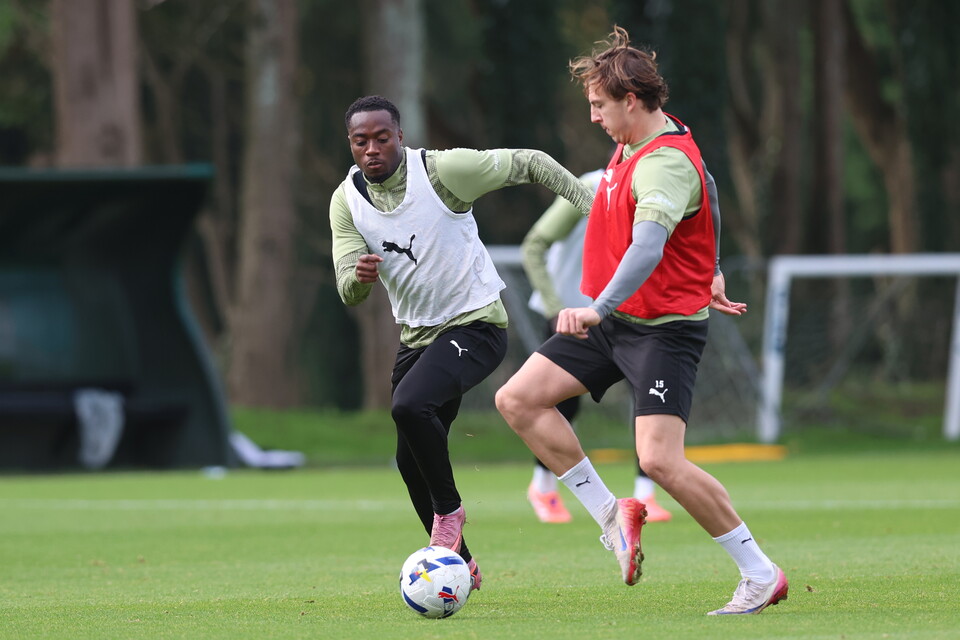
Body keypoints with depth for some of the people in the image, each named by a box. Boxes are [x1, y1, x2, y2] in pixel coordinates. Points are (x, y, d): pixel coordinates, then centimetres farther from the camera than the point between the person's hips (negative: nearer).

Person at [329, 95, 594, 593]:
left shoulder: (442, 170, -17)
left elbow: (529, 164, -8)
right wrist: (360, 275, -34)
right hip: (416, 335, 7)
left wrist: (592, 203, -15)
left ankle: (449, 509, -7)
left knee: (408, 406, -31)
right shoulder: (347, 202, -3)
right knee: (411, 459, 10)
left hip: (474, 323, -7)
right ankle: (458, 564, 30)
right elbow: (348, 293, -9)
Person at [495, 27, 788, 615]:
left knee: (660, 460, -19)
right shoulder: (635, 142, 8)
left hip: (665, 328, -10)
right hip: (613, 320, 10)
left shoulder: (667, 164, -22)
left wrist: (599, 308, -52)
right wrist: (710, 275, 35)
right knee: (518, 399, 1)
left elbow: (647, 247, -38)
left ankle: (761, 575, -6)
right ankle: (610, 513, 9)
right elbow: (704, 193, 26)